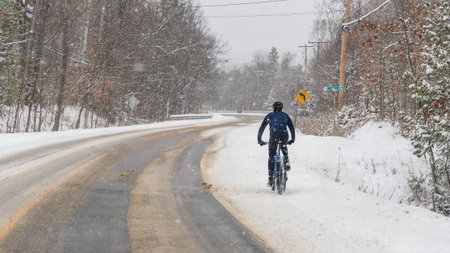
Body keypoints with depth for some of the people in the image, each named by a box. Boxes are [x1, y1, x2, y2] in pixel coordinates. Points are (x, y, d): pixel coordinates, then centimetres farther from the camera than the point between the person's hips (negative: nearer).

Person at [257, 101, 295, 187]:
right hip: (284, 135, 1)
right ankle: (286, 162, 18)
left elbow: (261, 128, 23)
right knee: (283, 146, 39)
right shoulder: (285, 115, 25)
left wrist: (259, 140, 28)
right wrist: (293, 139, 29)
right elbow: (291, 127, 22)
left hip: (274, 135, -1)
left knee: (271, 158, 9)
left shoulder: (269, 116, 23)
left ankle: (270, 179, 4)